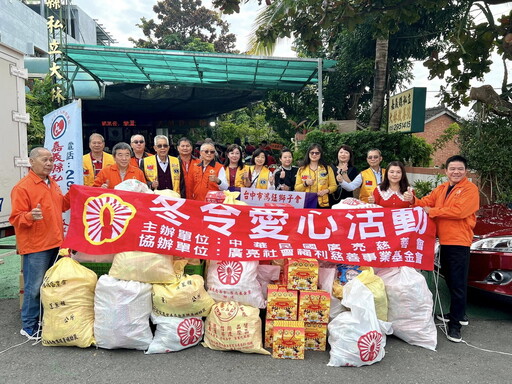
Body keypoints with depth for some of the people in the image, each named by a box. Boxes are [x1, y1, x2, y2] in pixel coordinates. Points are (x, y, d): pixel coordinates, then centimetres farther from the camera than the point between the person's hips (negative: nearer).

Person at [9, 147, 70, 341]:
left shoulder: (52, 184, 12)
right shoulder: (22, 187, -13)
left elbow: (61, 205, 22)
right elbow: (16, 218, -15)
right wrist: (30, 216, -35)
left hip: (55, 243, 8)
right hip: (35, 247, -8)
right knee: (35, 288, 0)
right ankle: (29, 327, 15)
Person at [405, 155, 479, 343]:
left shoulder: (470, 189, -9)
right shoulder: (441, 189, 14)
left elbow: (459, 211, -21)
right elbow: (426, 202, 7)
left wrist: (432, 211, -13)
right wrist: (414, 200, -15)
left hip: (459, 242, -8)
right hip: (444, 240, 8)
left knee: (458, 283, -2)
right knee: (449, 279, 19)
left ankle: (455, 324, 7)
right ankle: (459, 313, 37)